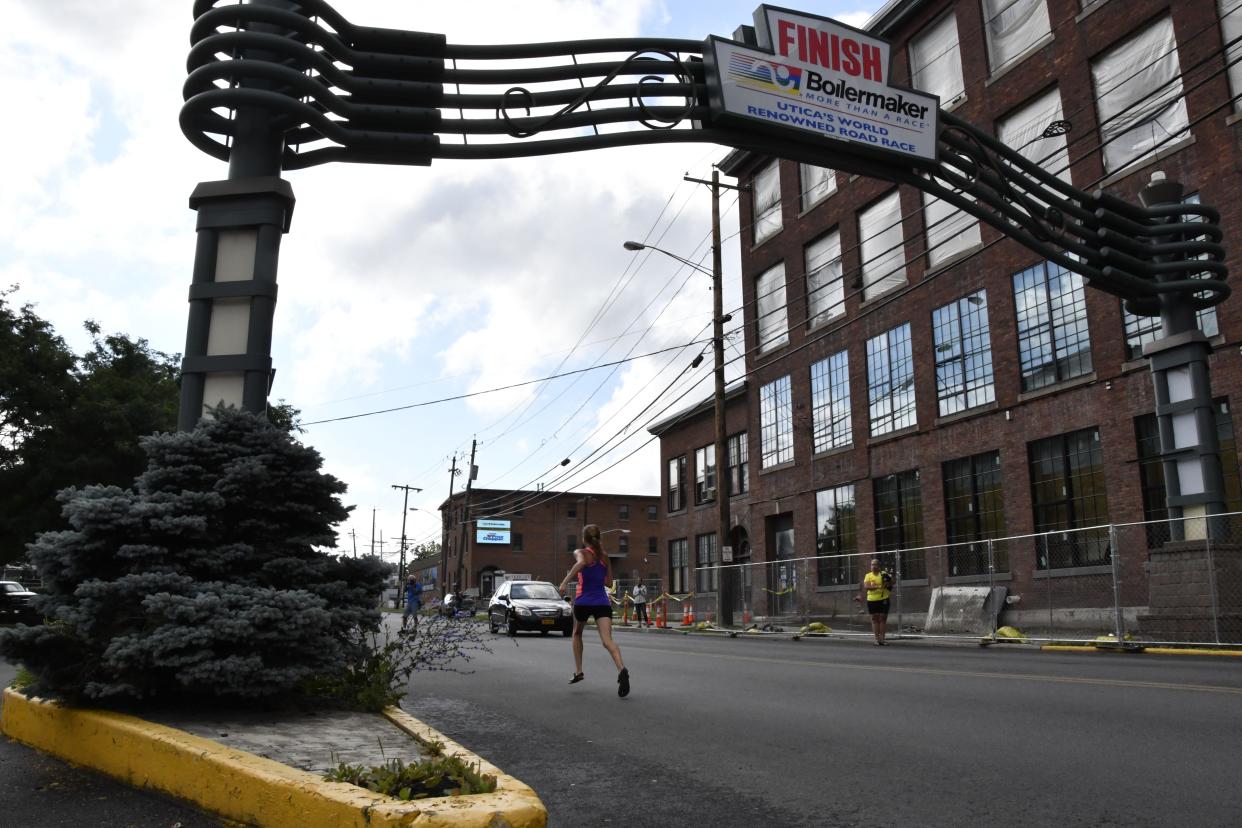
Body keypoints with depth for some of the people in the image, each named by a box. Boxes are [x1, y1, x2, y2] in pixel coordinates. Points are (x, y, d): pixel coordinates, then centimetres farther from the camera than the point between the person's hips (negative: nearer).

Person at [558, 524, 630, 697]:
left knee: (577, 634, 26)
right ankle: (622, 670, -38)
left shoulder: (581, 552, -1)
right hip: (602, 602, 3)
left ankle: (578, 671, 28)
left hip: (584, 601, -3)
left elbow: (581, 562, -26)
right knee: (607, 640, -13)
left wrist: (565, 581, -27)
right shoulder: (604, 556, 15)